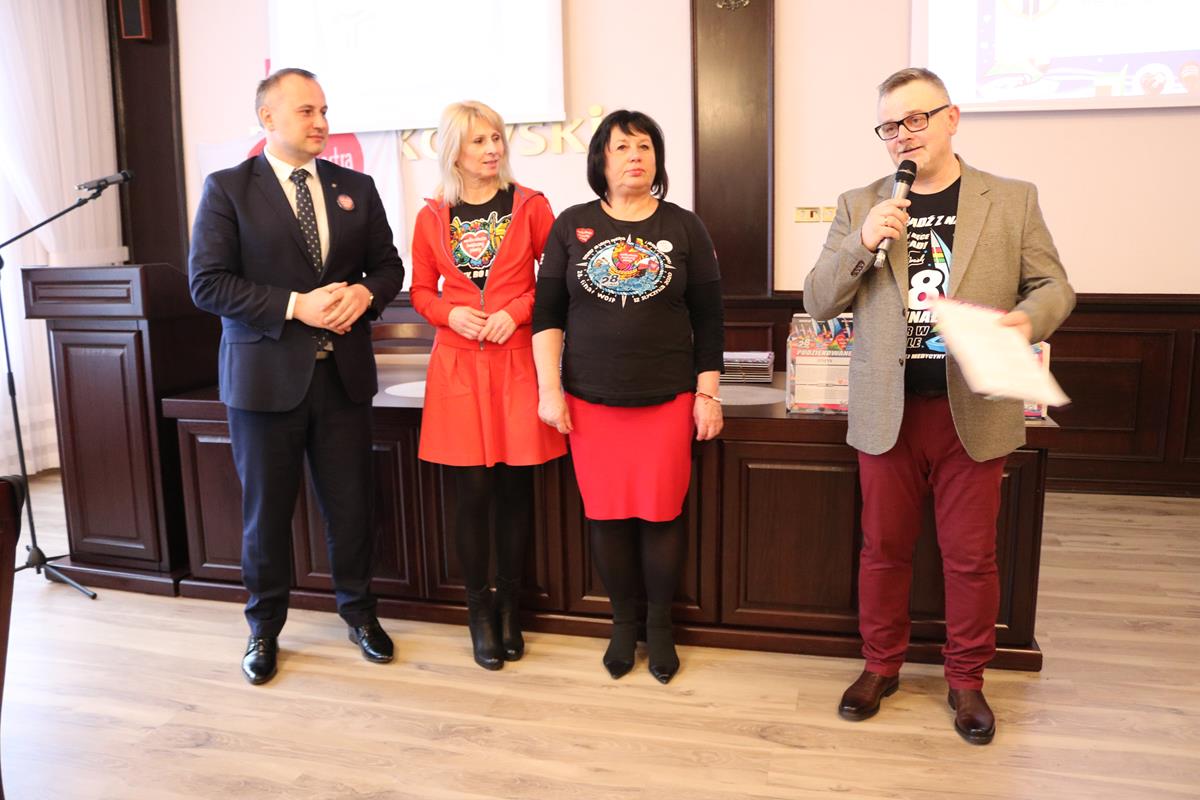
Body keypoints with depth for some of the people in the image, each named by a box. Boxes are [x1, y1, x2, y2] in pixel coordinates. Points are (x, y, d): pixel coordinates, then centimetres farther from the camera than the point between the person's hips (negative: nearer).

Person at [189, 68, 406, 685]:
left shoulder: (355, 188, 9)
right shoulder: (227, 189, -2)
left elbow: (388, 264, 12)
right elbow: (208, 283, -9)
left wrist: (365, 293, -10)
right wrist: (296, 306, -19)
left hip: (343, 373, 3)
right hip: (265, 375, -2)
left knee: (351, 505, 10)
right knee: (266, 511, 10)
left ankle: (358, 610, 31)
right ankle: (264, 627, 30)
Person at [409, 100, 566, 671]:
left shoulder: (531, 206, 2)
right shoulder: (432, 217, 6)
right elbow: (422, 291, 12)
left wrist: (515, 310, -11)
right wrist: (451, 314, -7)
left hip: (517, 363, -1)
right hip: (458, 366, 1)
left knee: (514, 488, 5)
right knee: (473, 491, 2)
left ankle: (509, 607, 23)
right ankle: (479, 612, 19)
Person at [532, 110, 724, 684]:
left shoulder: (684, 228, 3)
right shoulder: (572, 225, 4)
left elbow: (708, 320, 3)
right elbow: (547, 312, 3)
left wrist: (708, 394, -1)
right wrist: (549, 388, -3)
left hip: (667, 399, -1)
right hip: (590, 399, 1)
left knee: (661, 513, 4)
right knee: (605, 514, 7)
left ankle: (660, 625, 24)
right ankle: (624, 621, 27)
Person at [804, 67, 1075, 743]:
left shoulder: (1013, 200, 2)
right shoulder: (860, 206, 4)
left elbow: (1054, 286, 5)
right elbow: (819, 302, 1)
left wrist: (1028, 318, -18)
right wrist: (861, 243, -16)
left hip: (974, 412, 0)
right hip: (888, 412, 1)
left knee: (972, 555, 10)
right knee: (884, 547, 13)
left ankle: (967, 680, 30)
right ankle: (881, 665, 32)